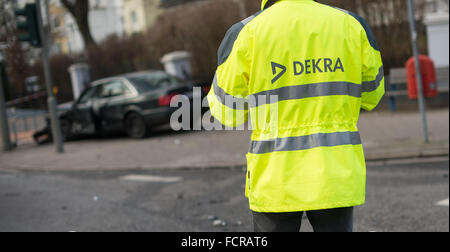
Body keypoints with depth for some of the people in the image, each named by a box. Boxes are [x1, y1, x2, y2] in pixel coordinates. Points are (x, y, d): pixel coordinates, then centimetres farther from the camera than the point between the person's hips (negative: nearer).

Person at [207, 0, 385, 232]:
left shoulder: (248, 31, -6)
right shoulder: (350, 24, 1)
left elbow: (226, 112, 0)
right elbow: (370, 95, 13)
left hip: (276, 180, -1)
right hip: (336, 175, 2)